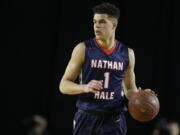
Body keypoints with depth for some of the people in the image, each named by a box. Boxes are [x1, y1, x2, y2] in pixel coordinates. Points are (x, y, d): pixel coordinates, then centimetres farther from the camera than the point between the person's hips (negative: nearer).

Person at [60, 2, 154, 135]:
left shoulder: (127, 53, 7)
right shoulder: (83, 49, -2)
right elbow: (64, 85, -1)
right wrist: (85, 87, -20)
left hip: (115, 121, 2)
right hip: (87, 119, -2)